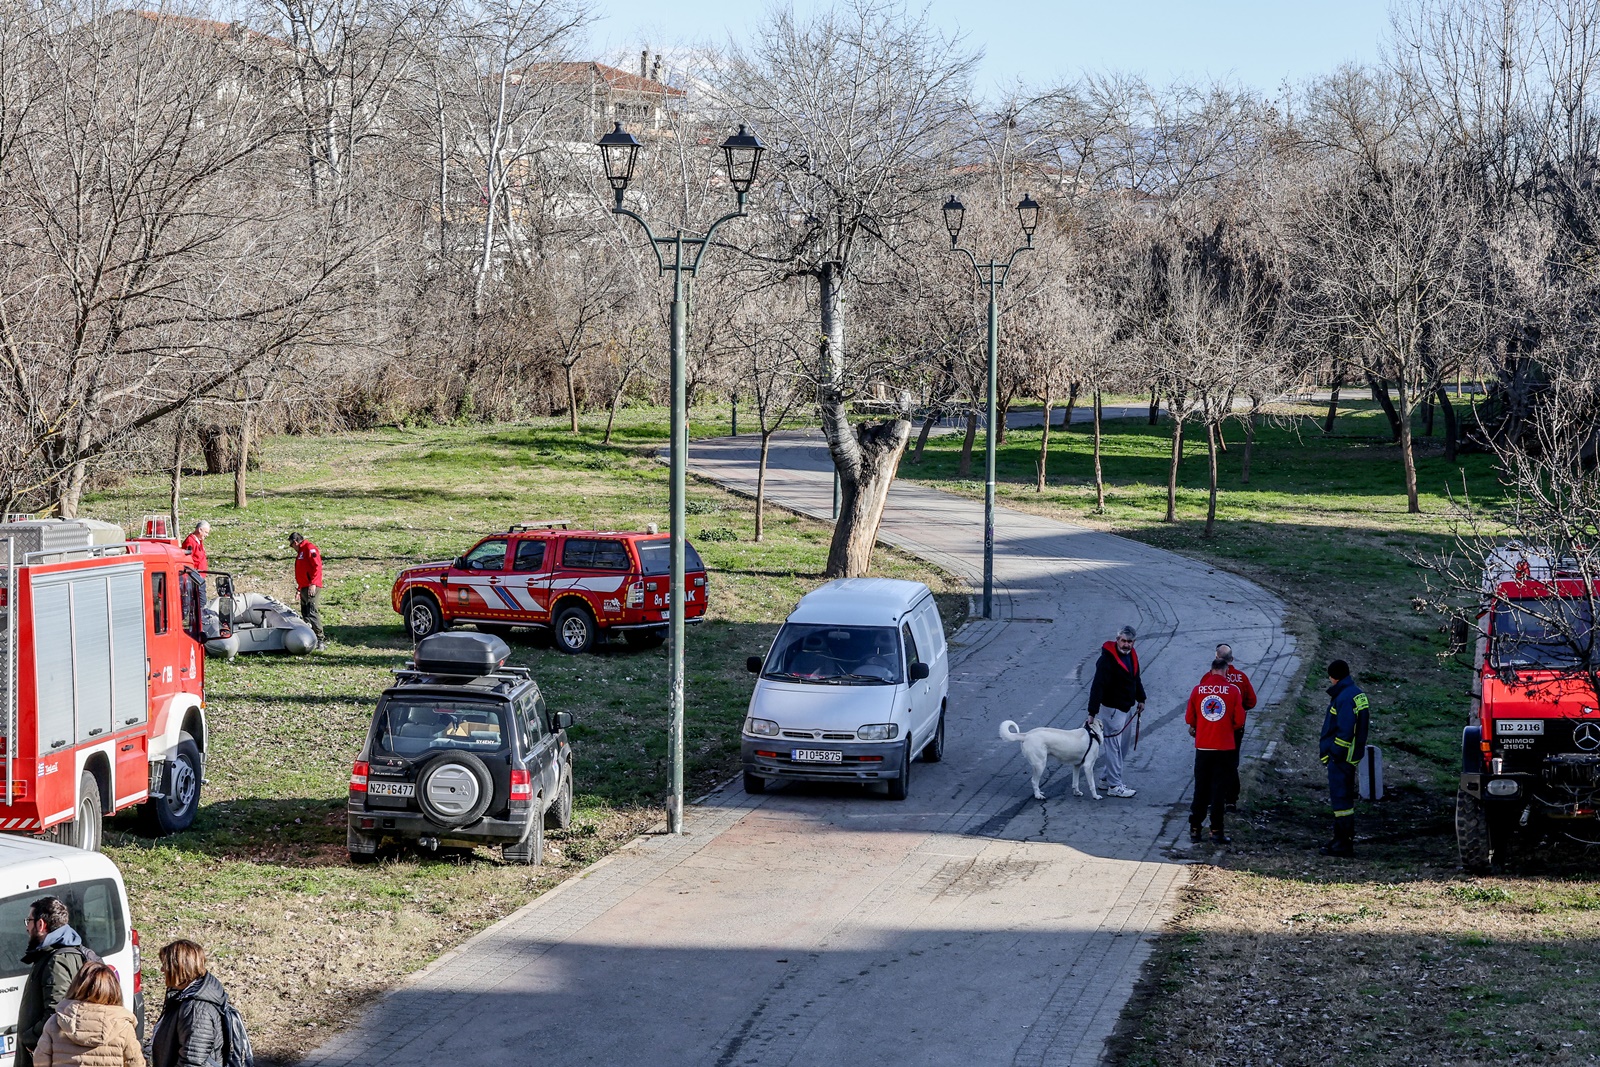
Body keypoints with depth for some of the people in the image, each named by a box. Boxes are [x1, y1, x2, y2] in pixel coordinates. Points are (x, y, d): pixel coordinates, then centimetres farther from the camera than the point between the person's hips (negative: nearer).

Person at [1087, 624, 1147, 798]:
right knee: (1114, 746, -6)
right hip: (1113, 708, -9)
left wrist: (1140, 699, 26)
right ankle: (1114, 786, -1)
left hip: (1127, 707, 9)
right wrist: (1093, 712, -31)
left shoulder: (1131, 656, 7)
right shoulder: (1107, 659, -21)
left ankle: (1110, 777, 28)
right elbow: (1098, 686, -26)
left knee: (1122, 746, 16)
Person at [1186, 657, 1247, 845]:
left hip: (1202, 746, 2)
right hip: (1224, 746, -2)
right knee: (1219, 790, 3)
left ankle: (1195, 829, 14)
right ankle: (1216, 831, 3)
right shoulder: (1233, 690, -8)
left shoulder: (1198, 690, -3)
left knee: (1200, 788, 12)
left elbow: (1189, 718, 4)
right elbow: (1239, 720, -7)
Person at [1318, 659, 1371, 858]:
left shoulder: (1345, 698, -20)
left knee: (1341, 798, -7)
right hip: (1349, 756, 11)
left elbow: (1344, 731, -25)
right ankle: (1342, 839, 26)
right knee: (1344, 797, 18)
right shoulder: (1357, 694, 14)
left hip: (1340, 757, -11)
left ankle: (1344, 843, -5)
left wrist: (1334, 754, -18)